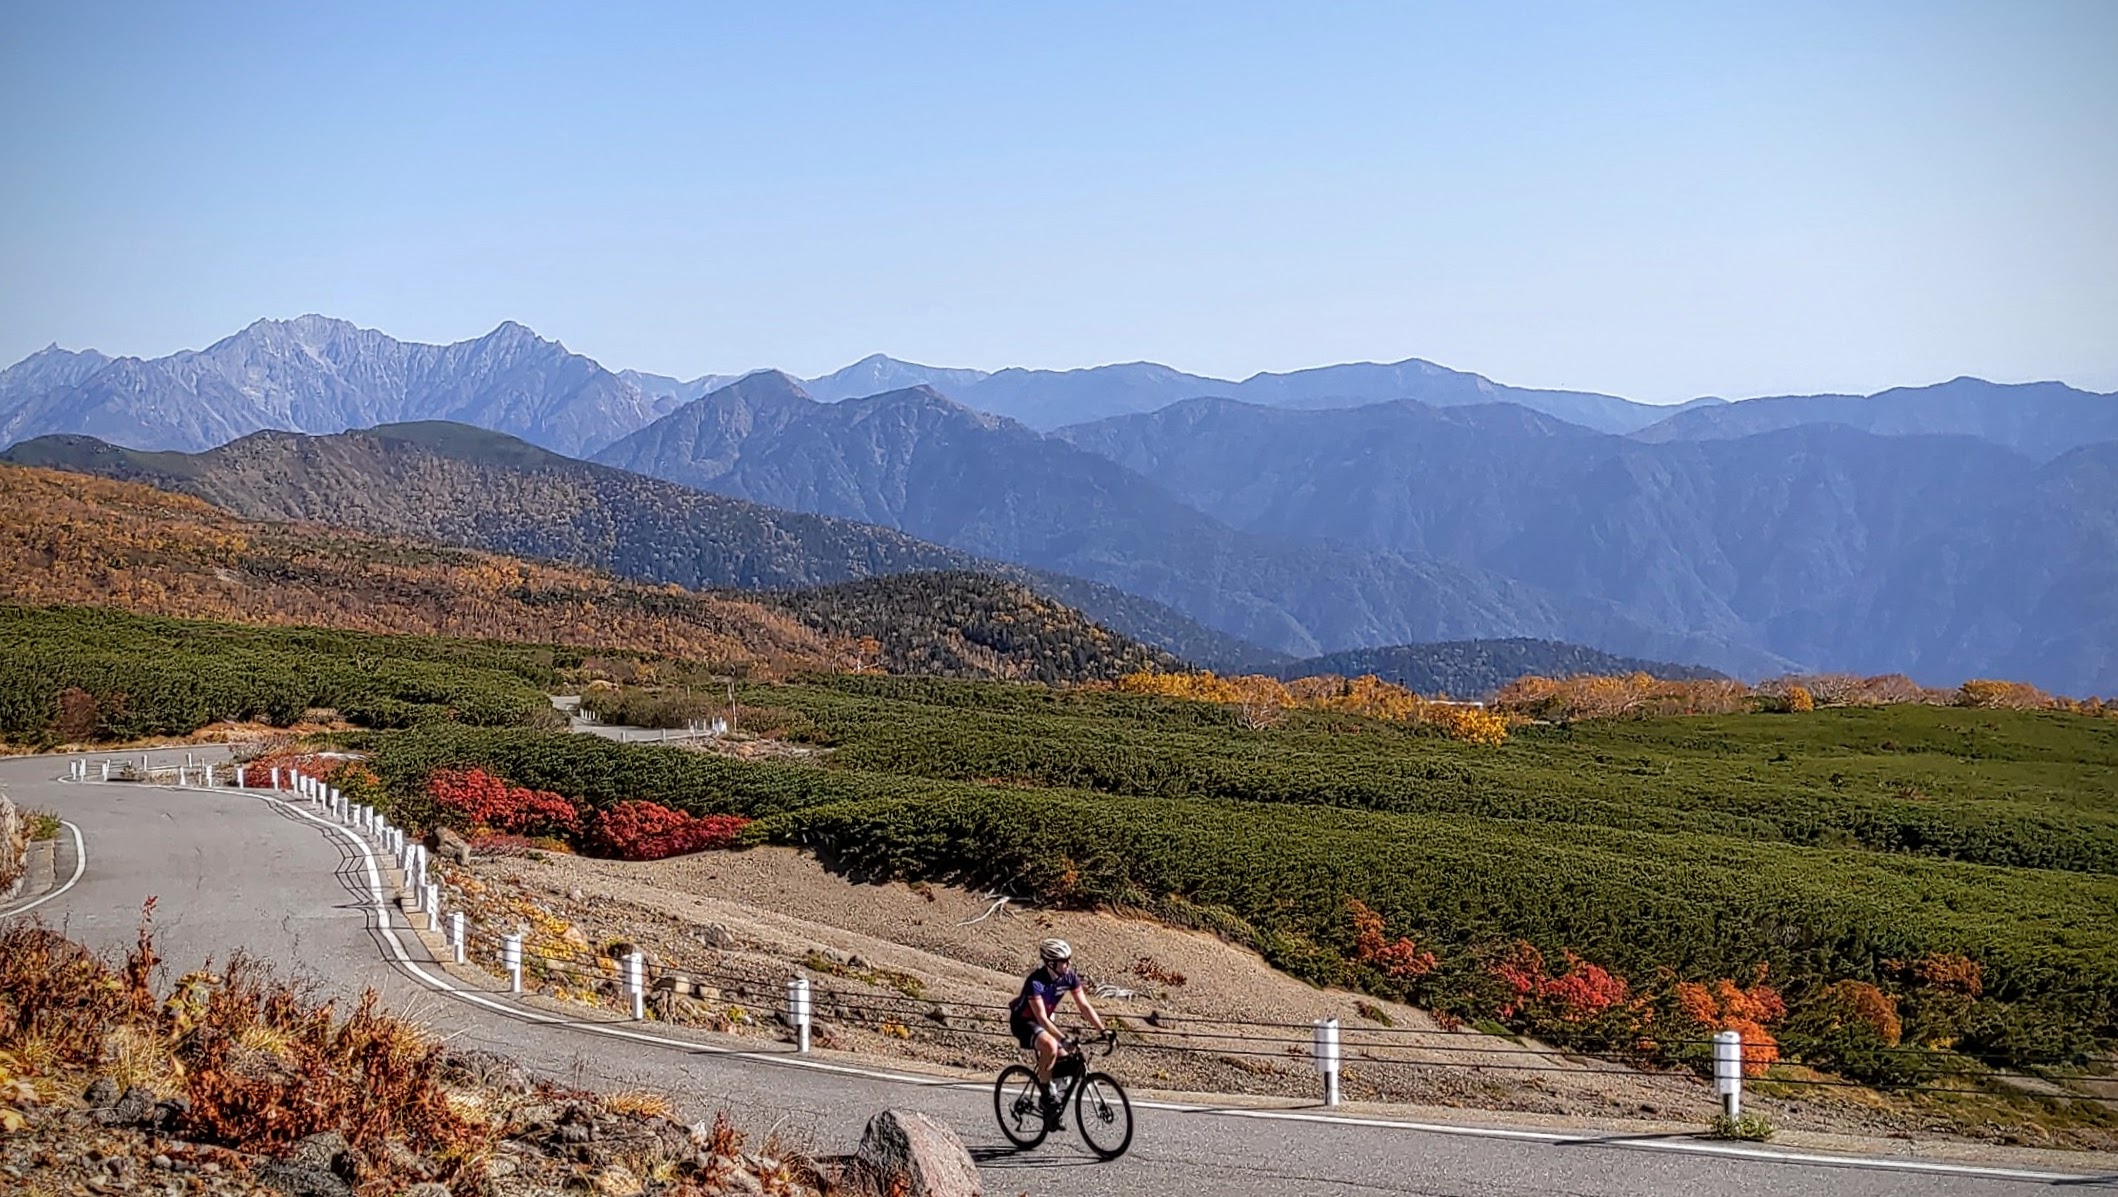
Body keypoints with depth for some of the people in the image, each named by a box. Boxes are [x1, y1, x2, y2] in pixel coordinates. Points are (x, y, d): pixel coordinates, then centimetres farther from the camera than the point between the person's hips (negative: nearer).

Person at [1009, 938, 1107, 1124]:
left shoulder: (1070, 977, -13)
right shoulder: (1036, 982, -32)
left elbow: (1085, 1006, -11)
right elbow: (1042, 1018, -36)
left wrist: (1103, 1031, -21)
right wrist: (1063, 1039, -46)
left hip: (1044, 1021, 7)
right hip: (1023, 1021, -7)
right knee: (1050, 1046, -35)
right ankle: (1046, 1092, -17)